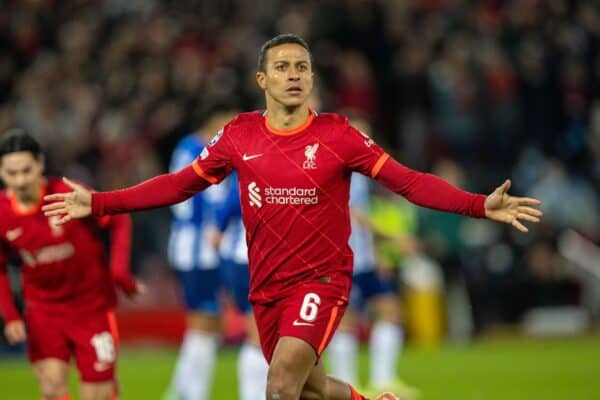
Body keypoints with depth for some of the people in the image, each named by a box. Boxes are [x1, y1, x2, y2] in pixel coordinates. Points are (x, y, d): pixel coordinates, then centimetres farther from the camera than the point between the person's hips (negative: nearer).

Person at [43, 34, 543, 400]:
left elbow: (408, 181, -11)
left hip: (322, 280, -4)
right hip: (267, 288, 4)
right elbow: (180, 183, 8)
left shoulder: (336, 134, -8)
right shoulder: (239, 135, 1)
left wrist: (481, 205, -23)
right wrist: (98, 203, 3)